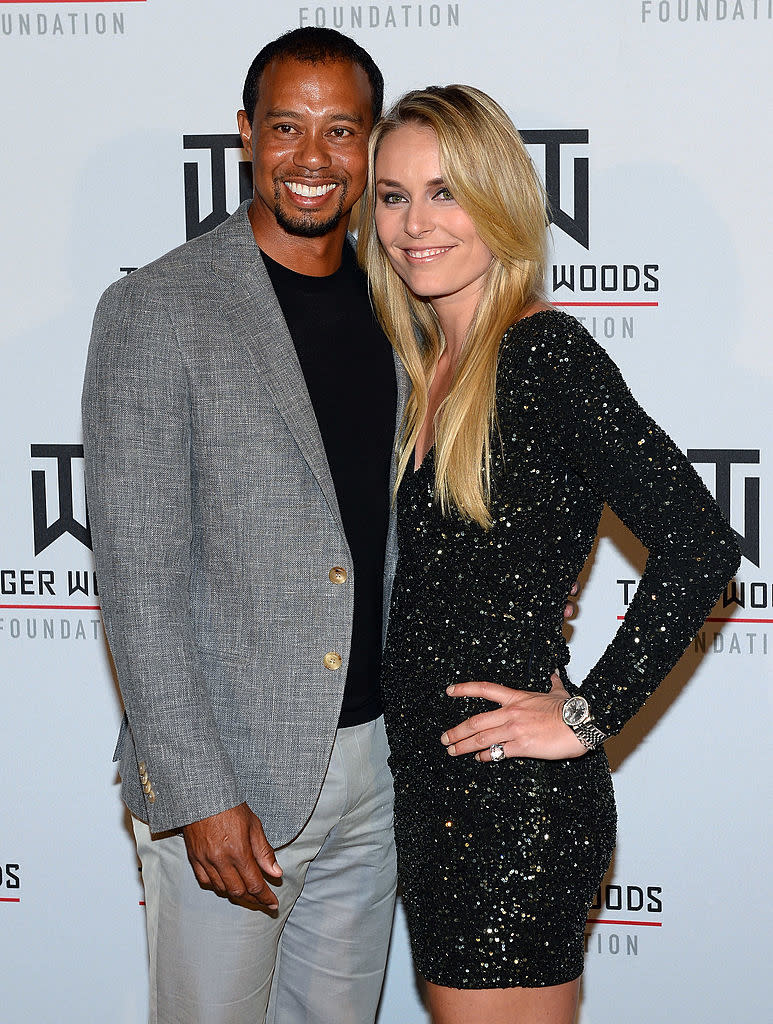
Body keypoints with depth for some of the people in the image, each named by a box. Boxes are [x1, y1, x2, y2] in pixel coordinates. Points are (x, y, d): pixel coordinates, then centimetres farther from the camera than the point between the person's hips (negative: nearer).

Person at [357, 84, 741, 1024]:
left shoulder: (544, 352, -14)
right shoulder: (429, 368, 11)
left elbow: (699, 543, -23)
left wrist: (589, 714, -17)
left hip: (520, 799, -8)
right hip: (427, 783, 8)